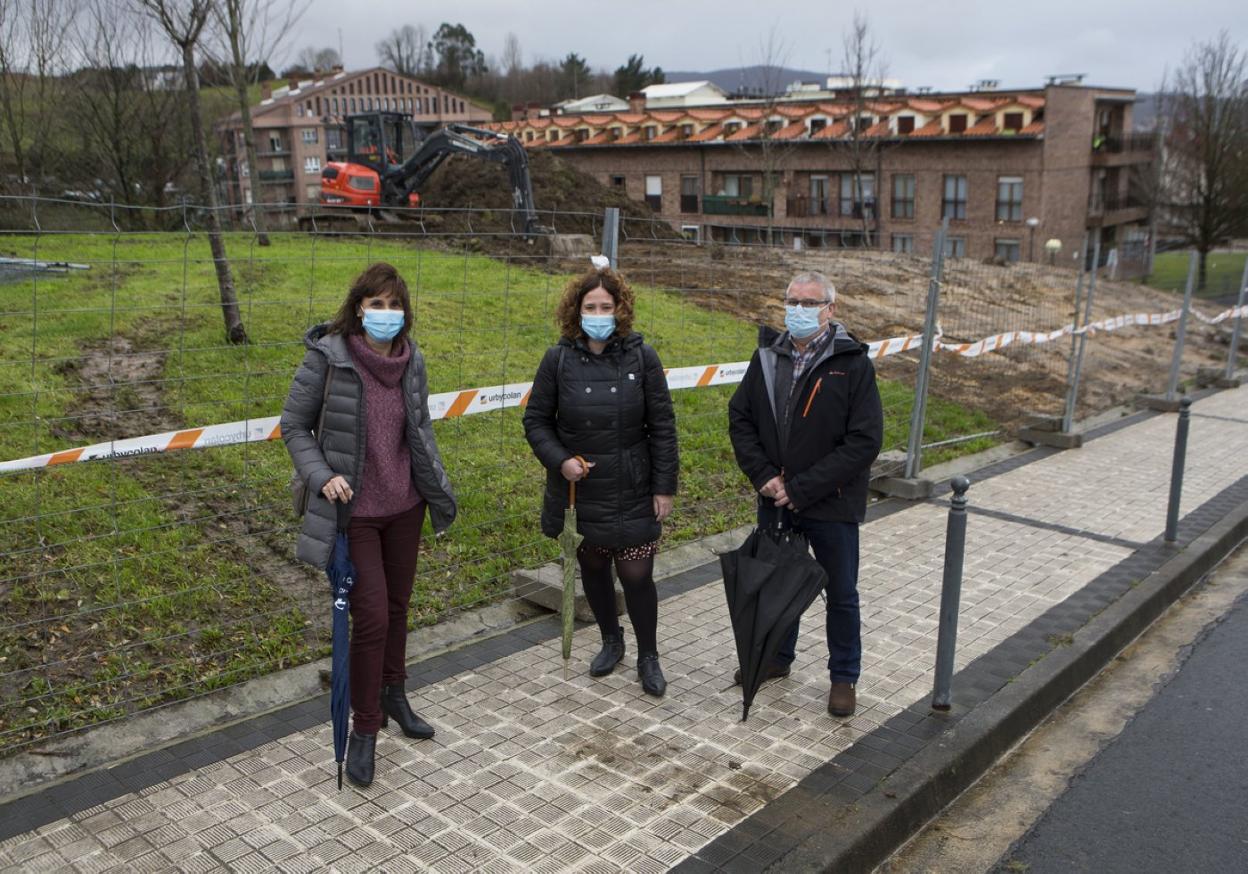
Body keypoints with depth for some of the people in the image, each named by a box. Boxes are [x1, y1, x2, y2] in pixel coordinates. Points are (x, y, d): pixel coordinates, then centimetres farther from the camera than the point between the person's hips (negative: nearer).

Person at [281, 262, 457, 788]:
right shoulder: (327, 358, -14)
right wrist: (322, 476, -19)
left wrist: (437, 484, 8)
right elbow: (294, 426, -6)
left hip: (405, 505, 5)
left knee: (397, 605, 18)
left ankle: (392, 694, 40)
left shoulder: (411, 360, 0)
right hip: (354, 510, -5)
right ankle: (364, 728, 13)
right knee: (371, 616, -6)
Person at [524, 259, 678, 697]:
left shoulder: (641, 356, -6)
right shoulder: (559, 359, -4)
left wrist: (664, 487, -4)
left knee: (637, 575, -1)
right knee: (593, 569, 16)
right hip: (580, 491, 2)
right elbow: (536, 419, 4)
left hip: (633, 493, -2)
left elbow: (662, 426, -2)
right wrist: (560, 460, -12)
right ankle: (611, 640, 41)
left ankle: (648, 656, 22)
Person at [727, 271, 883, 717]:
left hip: (831, 504, -4)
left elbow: (865, 441, -17)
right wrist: (764, 475, -9)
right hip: (774, 499, 4)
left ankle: (844, 676, 29)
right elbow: (740, 417, 5)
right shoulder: (768, 356, 0)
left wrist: (802, 489, -20)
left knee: (841, 593, 11)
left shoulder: (852, 364, -14)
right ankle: (778, 656, 42)